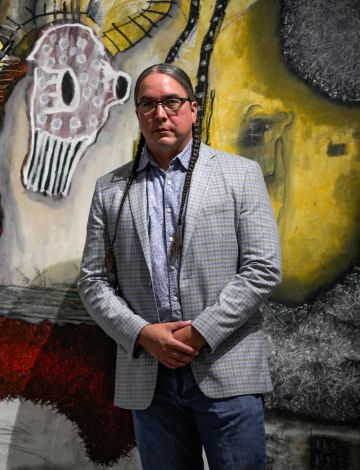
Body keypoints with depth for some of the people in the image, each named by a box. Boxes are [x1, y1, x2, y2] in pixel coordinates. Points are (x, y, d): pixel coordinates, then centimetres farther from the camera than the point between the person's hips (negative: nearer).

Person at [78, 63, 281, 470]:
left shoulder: (240, 174, 3)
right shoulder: (110, 189, 10)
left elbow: (263, 269, -4)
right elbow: (93, 281, 7)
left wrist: (198, 334, -11)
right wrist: (143, 334, -8)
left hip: (227, 373, -2)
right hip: (147, 380, 2)